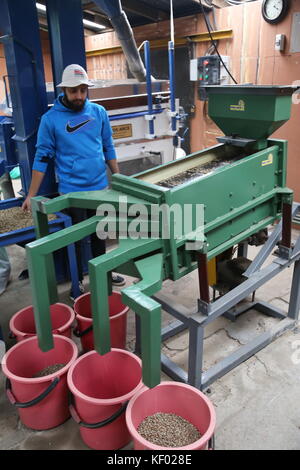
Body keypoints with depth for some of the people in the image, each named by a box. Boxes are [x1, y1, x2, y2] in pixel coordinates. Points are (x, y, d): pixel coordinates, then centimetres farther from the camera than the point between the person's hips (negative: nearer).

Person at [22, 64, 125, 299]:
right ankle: (77, 281, 27)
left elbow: (108, 149, 8)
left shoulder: (99, 112, 0)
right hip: (71, 191, -3)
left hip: (100, 186, 3)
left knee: (99, 234, 17)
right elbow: (42, 157, -6)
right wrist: (31, 195, -7)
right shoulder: (50, 119, -8)